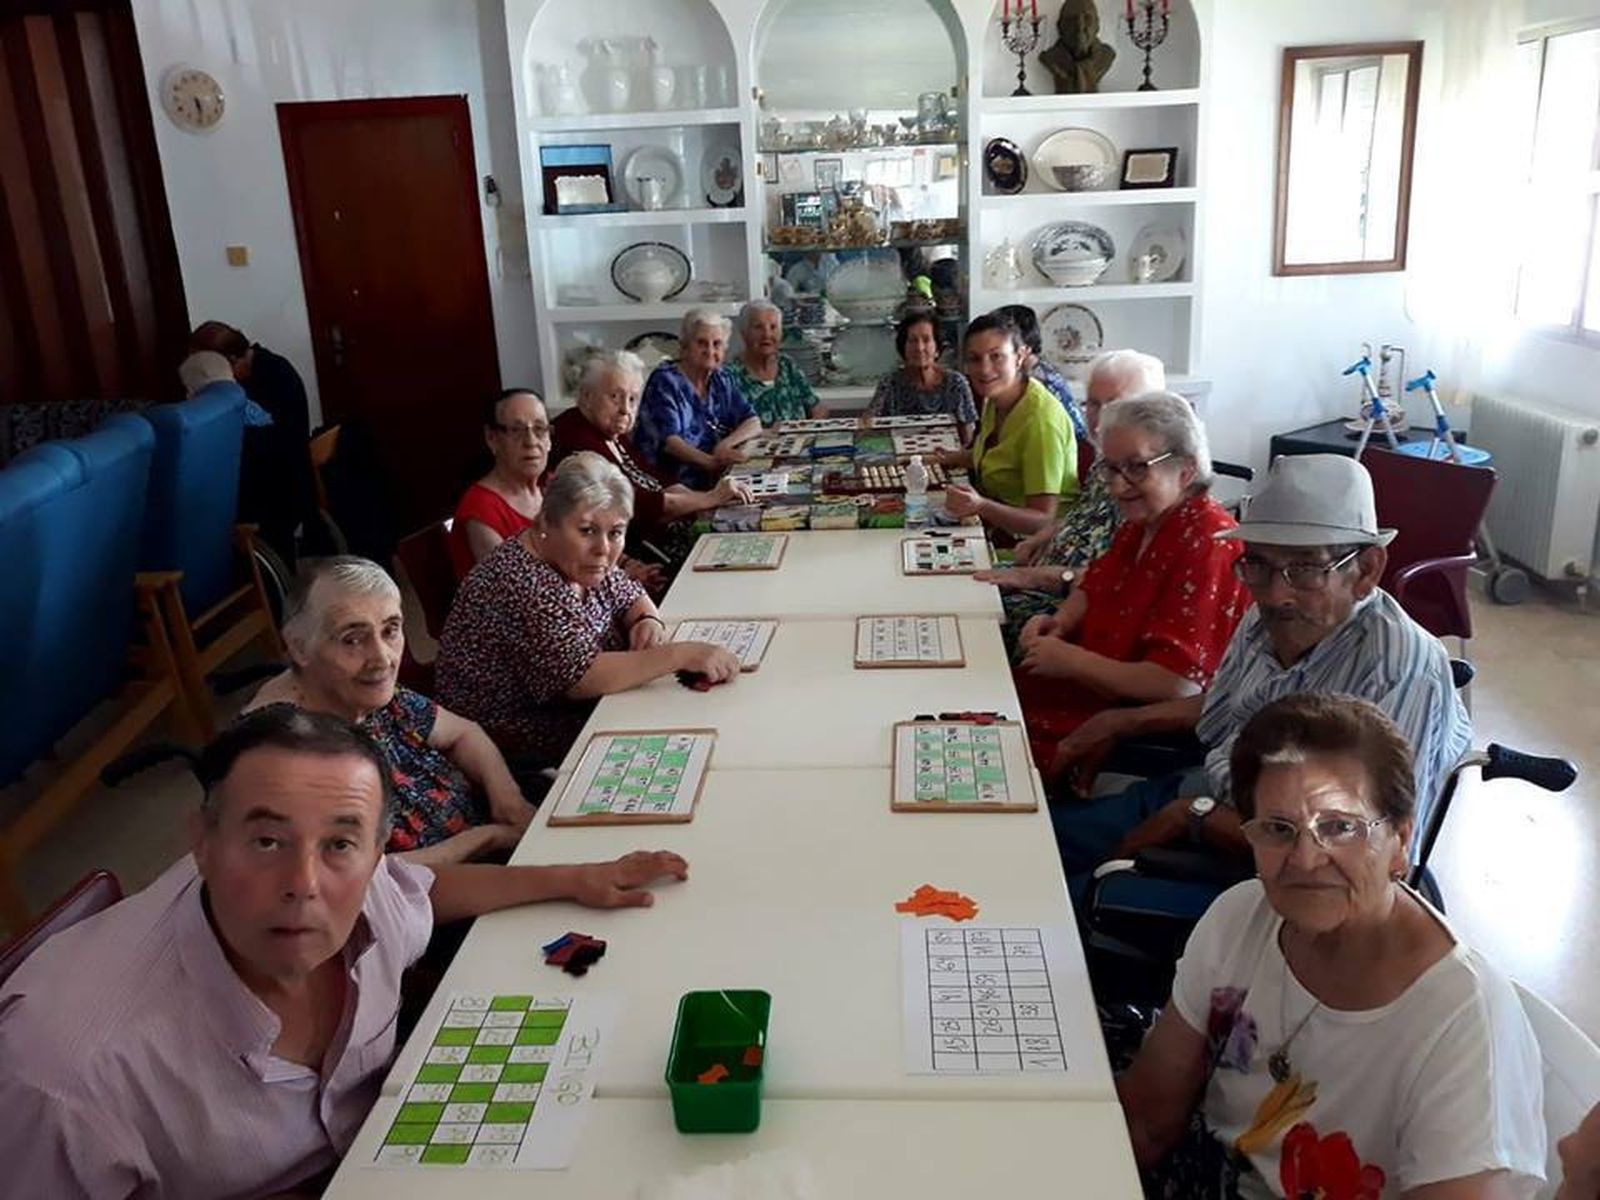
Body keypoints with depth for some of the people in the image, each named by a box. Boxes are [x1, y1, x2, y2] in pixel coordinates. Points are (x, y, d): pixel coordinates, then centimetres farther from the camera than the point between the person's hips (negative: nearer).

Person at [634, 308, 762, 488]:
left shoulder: (721, 380, 14)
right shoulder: (664, 380, -6)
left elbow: (754, 424, 9)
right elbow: (669, 441, -18)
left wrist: (726, 444, -13)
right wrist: (712, 462, -35)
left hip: (714, 481, 7)